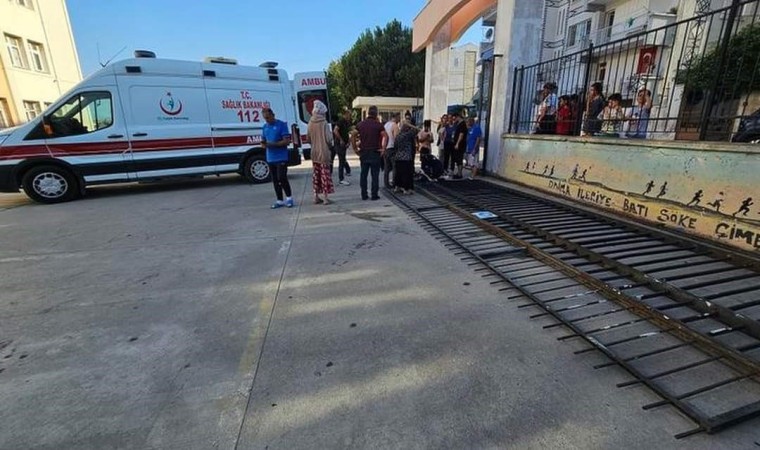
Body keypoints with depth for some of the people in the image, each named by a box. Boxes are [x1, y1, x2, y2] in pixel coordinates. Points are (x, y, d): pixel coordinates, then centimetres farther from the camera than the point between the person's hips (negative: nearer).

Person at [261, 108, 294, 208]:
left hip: (281, 158, -6)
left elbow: (287, 141, -11)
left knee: (282, 178, -10)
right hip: (270, 158, 6)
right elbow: (263, 141, 20)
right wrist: (264, 144, -4)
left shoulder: (282, 125, -5)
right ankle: (280, 201, 16)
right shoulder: (265, 127, 14)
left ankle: (289, 198, 7)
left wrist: (273, 144, -20)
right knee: (275, 180, 8)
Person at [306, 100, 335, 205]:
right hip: (324, 152, -5)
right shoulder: (324, 123, -13)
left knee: (316, 174, 12)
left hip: (314, 153, 5)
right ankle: (325, 198, 0)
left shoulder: (311, 123, 3)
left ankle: (316, 197, 17)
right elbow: (329, 139, -14)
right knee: (325, 174, -1)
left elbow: (308, 138, 10)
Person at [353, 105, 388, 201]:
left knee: (363, 174, 10)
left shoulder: (360, 124, 7)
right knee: (375, 175, 2)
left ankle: (364, 195, 12)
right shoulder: (378, 124, -3)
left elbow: (353, 136, 2)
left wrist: (355, 148, 4)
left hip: (363, 152, 3)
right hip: (375, 153, -3)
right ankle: (374, 195, 4)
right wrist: (383, 148, -11)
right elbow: (385, 136, -16)